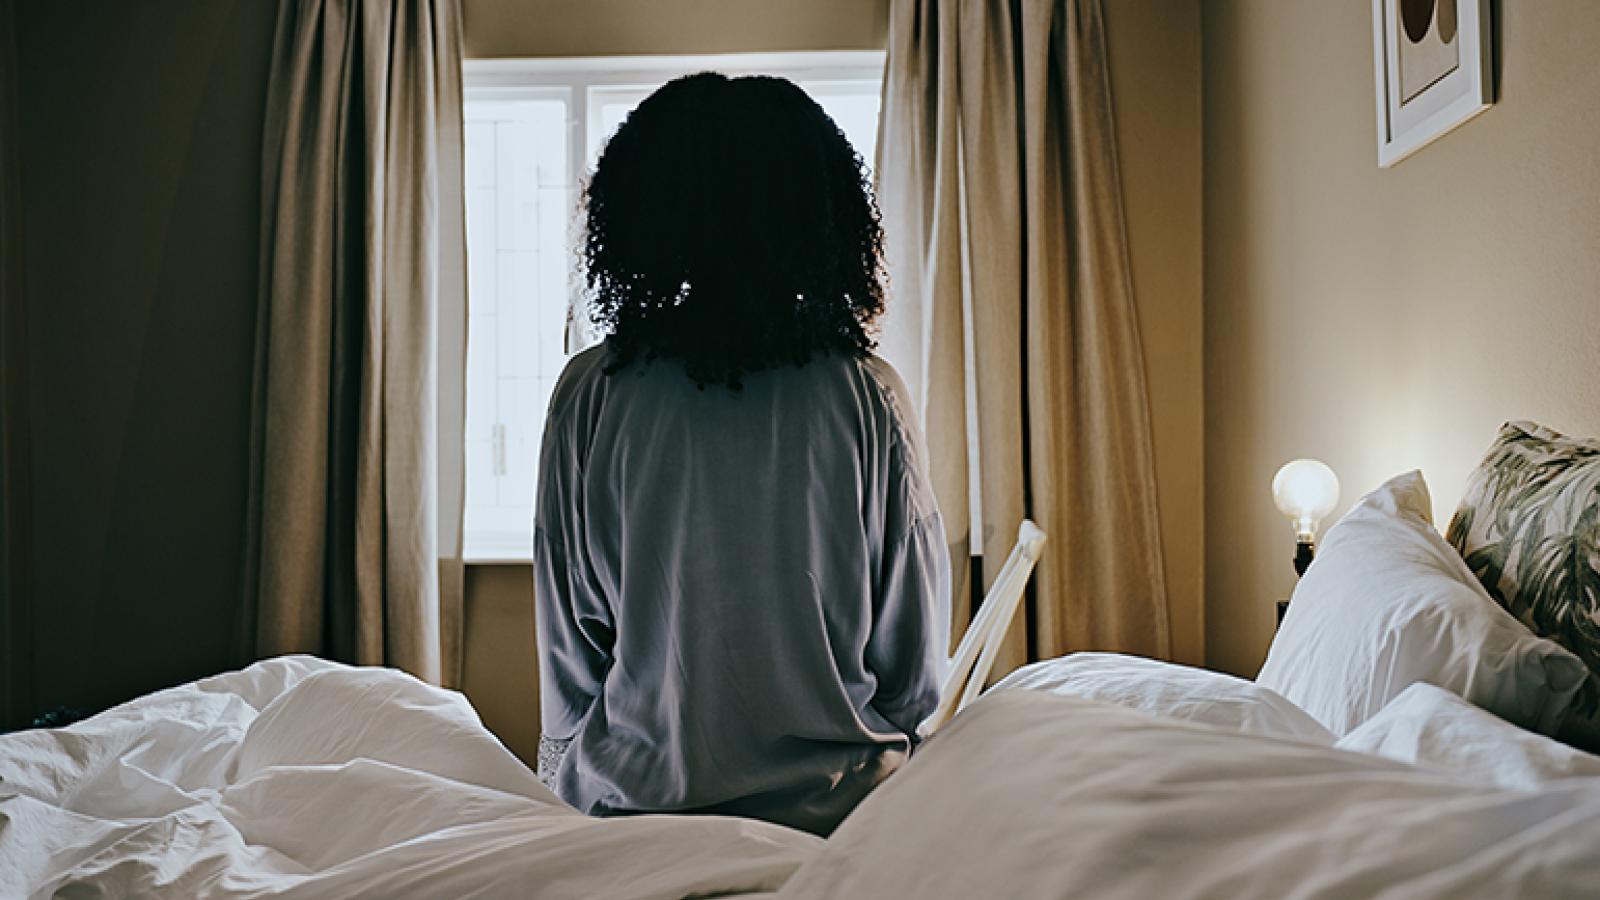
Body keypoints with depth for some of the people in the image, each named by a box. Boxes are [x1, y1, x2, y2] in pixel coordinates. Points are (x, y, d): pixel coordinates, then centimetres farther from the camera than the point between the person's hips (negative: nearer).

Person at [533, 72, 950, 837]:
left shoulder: (591, 393, -9)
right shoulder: (870, 395, -9)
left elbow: (567, 651, -2)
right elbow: (917, 667, -2)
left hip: (634, 797, 0)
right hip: (834, 803, 1)